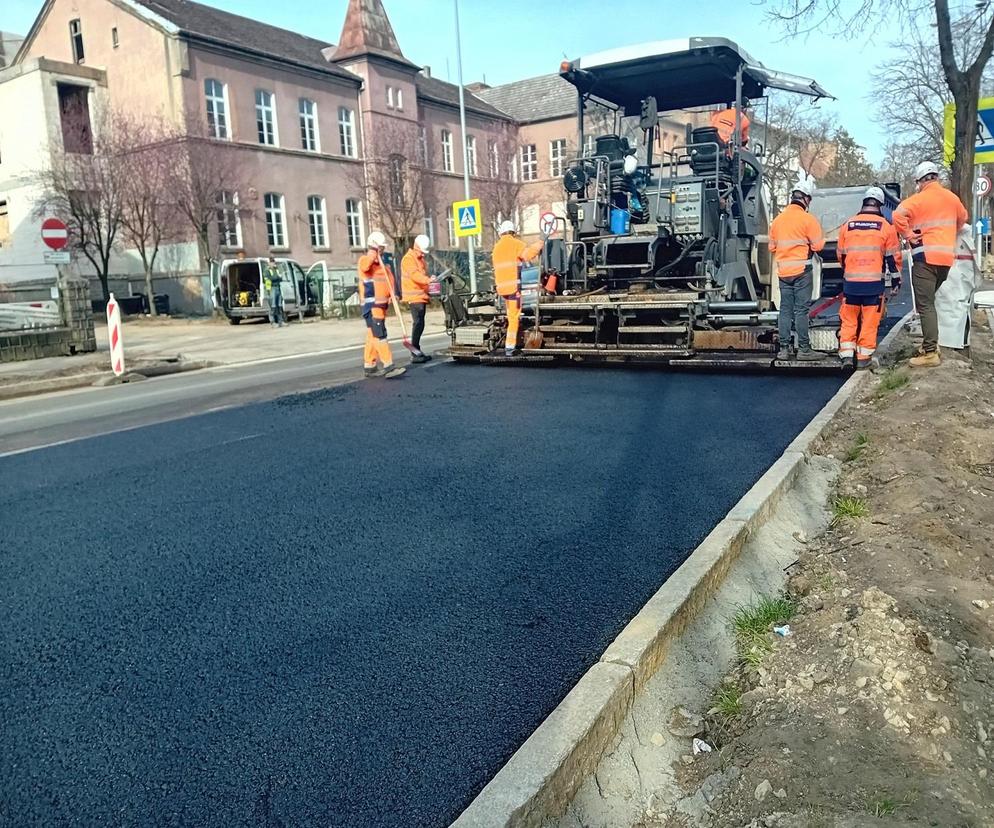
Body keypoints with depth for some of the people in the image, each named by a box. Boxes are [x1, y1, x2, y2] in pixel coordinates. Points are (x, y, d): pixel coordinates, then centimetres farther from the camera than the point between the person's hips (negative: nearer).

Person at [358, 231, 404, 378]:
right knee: (379, 335, -14)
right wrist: (373, 253, -18)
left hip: (381, 304, 8)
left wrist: (392, 294, -1)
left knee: (372, 336, 12)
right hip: (371, 305, -8)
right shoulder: (364, 259, -5)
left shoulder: (382, 263, 20)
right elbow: (365, 266, -29)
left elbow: (389, 278, 16)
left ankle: (369, 366, 17)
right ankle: (388, 366, -19)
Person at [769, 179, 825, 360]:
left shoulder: (778, 219, 9)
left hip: (783, 271, 5)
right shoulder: (808, 219, -8)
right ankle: (803, 349, 0)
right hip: (801, 270, -5)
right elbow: (818, 245, -8)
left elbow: (772, 247, 15)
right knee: (801, 309, -3)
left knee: (785, 309, 8)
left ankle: (784, 349, 8)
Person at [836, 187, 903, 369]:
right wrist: (896, 278, 17)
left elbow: (841, 255, 15)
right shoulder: (886, 227, -1)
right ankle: (864, 358, 5)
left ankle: (846, 354, 6)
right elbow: (893, 256, 4)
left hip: (850, 281, 2)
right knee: (869, 321, 4)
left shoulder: (847, 225, 5)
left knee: (849, 319, 10)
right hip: (874, 281, -2)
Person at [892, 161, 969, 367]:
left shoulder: (918, 199, -7)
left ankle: (930, 353, -13)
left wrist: (909, 236, -11)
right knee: (929, 301, 20)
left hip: (925, 258, -7)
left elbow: (898, 216, -22)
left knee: (925, 305, -8)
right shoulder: (952, 198, 14)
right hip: (946, 257, 7)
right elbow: (962, 219, 29)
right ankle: (931, 344, 23)